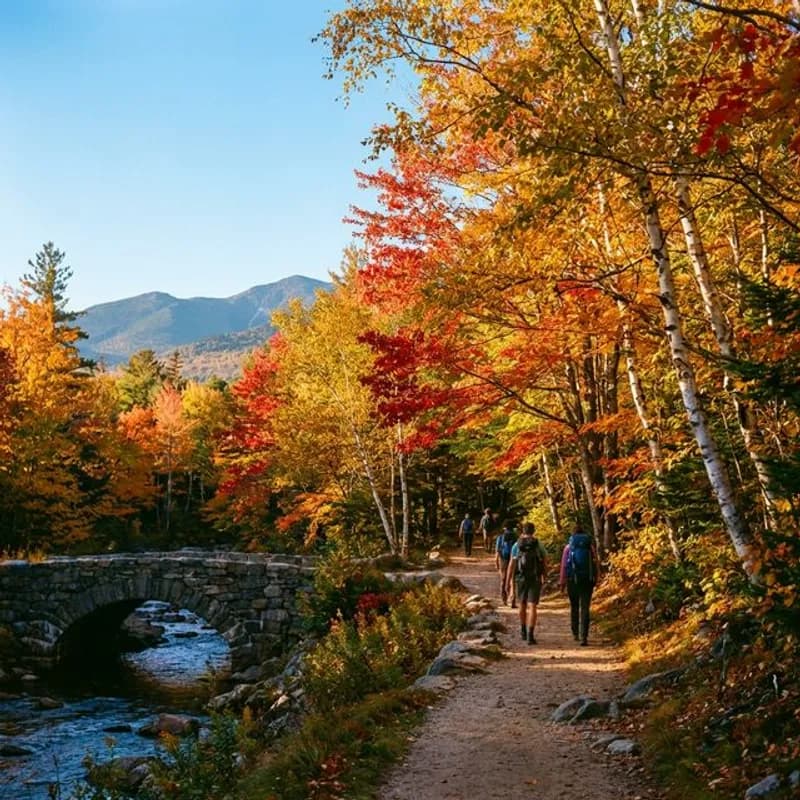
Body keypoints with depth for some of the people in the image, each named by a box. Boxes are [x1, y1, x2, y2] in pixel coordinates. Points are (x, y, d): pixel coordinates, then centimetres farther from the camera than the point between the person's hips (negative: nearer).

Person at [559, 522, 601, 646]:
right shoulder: (590, 546, 3)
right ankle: (584, 637, -11)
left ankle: (575, 633, 25)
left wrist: (562, 582, 4)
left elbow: (564, 565, -1)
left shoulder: (569, 546, 1)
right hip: (588, 580, 0)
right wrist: (596, 578, 13)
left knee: (574, 607, 19)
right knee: (585, 609, 0)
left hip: (572, 580, 0)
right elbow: (596, 563, 2)